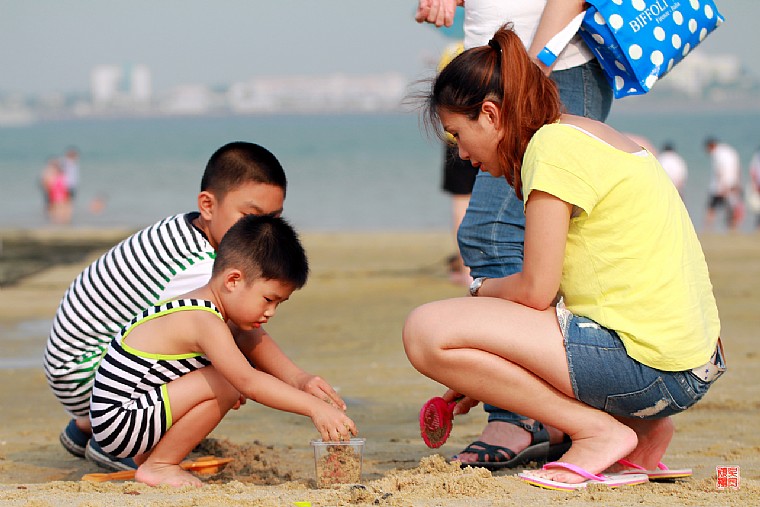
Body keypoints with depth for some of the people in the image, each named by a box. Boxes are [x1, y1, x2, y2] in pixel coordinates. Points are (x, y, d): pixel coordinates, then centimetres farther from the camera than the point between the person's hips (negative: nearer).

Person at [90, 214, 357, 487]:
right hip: (117, 422, -10)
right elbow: (248, 382, -29)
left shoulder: (198, 308, 10)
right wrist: (315, 408, -31)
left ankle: (146, 455, 20)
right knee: (224, 385, -21)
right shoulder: (205, 322, -21)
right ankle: (159, 466, -9)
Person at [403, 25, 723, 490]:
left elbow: (536, 289, -12)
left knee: (428, 332, -10)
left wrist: (482, 290, 10)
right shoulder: (591, 138, 20)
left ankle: (600, 431, -7)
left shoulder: (554, 143, -9)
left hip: (648, 367, -10)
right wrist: (478, 382, 24)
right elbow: (553, 289, 22)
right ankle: (639, 432, 14)